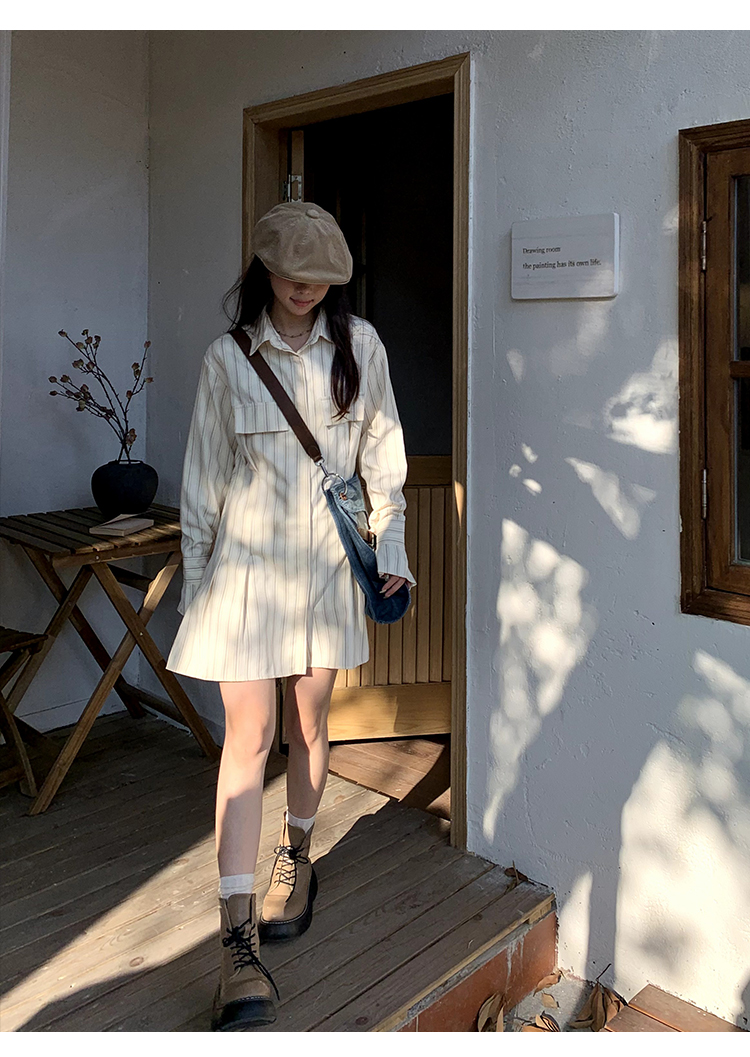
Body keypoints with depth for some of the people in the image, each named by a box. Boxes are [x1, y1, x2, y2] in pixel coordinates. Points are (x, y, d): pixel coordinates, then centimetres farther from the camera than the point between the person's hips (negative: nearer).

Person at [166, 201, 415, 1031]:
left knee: (309, 723, 14)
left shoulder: (359, 346, 3)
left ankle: (295, 858, 40)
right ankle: (238, 941, 0)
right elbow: (203, 477, 2)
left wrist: (390, 548, 4)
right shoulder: (228, 359, -2)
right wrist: (195, 578, 4)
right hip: (248, 564, -2)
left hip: (327, 564, 2)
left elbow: (382, 455, 8)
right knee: (249, 734, -6)